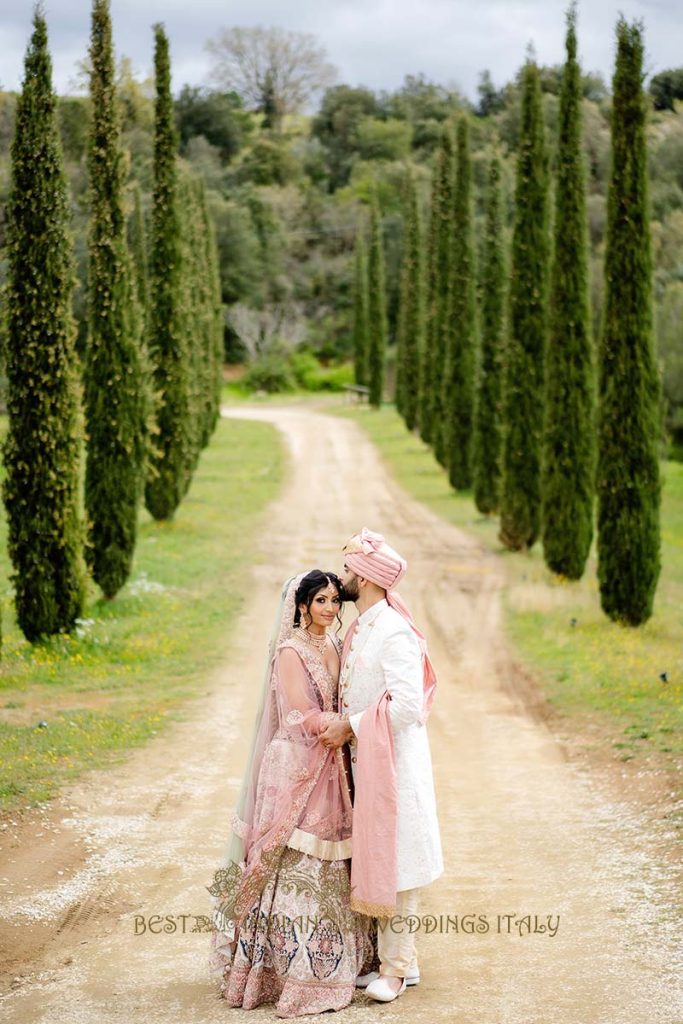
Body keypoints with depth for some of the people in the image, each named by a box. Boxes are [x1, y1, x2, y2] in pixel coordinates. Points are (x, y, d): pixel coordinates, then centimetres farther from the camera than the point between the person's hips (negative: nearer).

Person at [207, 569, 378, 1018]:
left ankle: (330, 960, 19)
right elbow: (302, 717, -15)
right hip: (297, 767, -8)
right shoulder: (291, 651, -11)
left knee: (330, 865, 11)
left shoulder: (337, 646, 12)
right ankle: (292, 969, 1)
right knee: (298, 864, -5)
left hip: (331, 769, 8)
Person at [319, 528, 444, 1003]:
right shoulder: (361, 629, 10)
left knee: (393, 861, -2)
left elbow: (407, 703, -24)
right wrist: (343, 728, 5)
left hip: (393, 762, -9)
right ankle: (390, 957, 19)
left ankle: (398, 966, 6)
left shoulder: (393, 632, -18)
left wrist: (350, 727, -18)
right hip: (365, 760, 9)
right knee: (372, 860, 11)